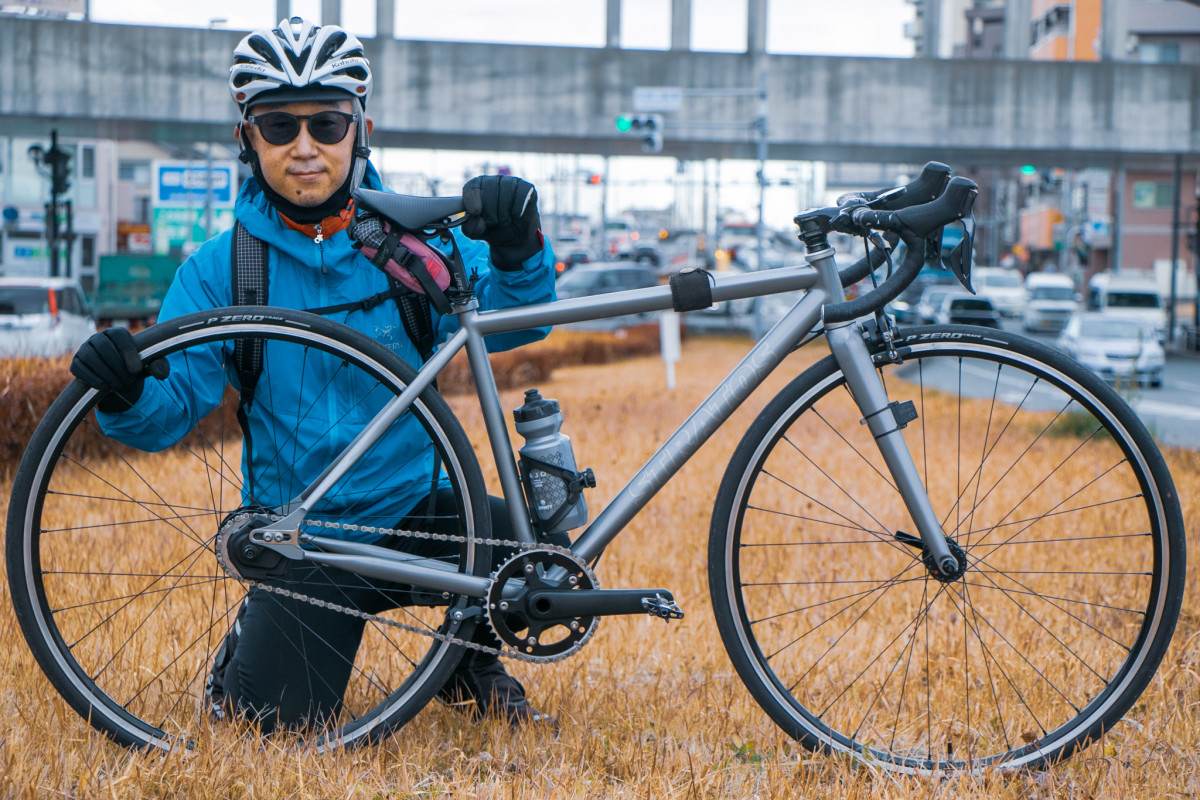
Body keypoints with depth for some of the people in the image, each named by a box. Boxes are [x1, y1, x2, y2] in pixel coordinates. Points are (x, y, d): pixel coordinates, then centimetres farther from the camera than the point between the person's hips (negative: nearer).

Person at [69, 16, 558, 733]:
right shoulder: (221, 268, -6)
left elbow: (507, 320, -9)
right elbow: (172, 409, -10)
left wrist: (518, 253, -30)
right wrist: (128, 397, -33)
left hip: (417, 512, 2)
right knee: (285, 722, -14)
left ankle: (472, 664, 9)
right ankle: (250, 645, 24)